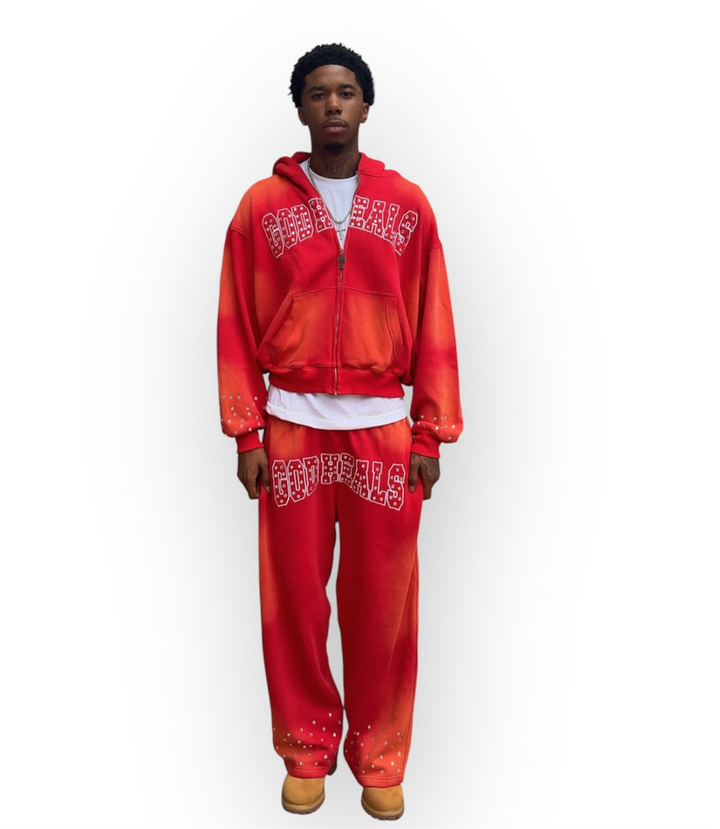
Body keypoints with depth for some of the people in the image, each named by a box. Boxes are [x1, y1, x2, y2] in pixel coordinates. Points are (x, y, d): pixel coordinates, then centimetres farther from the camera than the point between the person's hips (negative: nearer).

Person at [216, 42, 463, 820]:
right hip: (292, 426, 0)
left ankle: (379, 760, 23)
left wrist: (432, 434, 0)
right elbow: (237, 326, 3)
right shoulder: (262, 205, 4)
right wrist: (245, 435, -2)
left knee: (382, 602, 5)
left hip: (384, 427, 0)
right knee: (293, 596, 6)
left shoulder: (407, 205, 6)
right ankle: (306, 751, 26)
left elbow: (433, 324, 4)